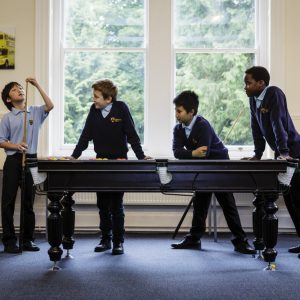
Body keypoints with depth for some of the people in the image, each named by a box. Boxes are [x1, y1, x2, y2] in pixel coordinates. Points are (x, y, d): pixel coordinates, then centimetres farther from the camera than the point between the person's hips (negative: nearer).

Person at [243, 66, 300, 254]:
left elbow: (279, 123, -24)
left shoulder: (274, 93, -16)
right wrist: (257, 154, 10)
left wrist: (284, 152, -30)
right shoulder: (253, 99, 8)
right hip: (280, 154, 9)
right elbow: (256, 127, 12)